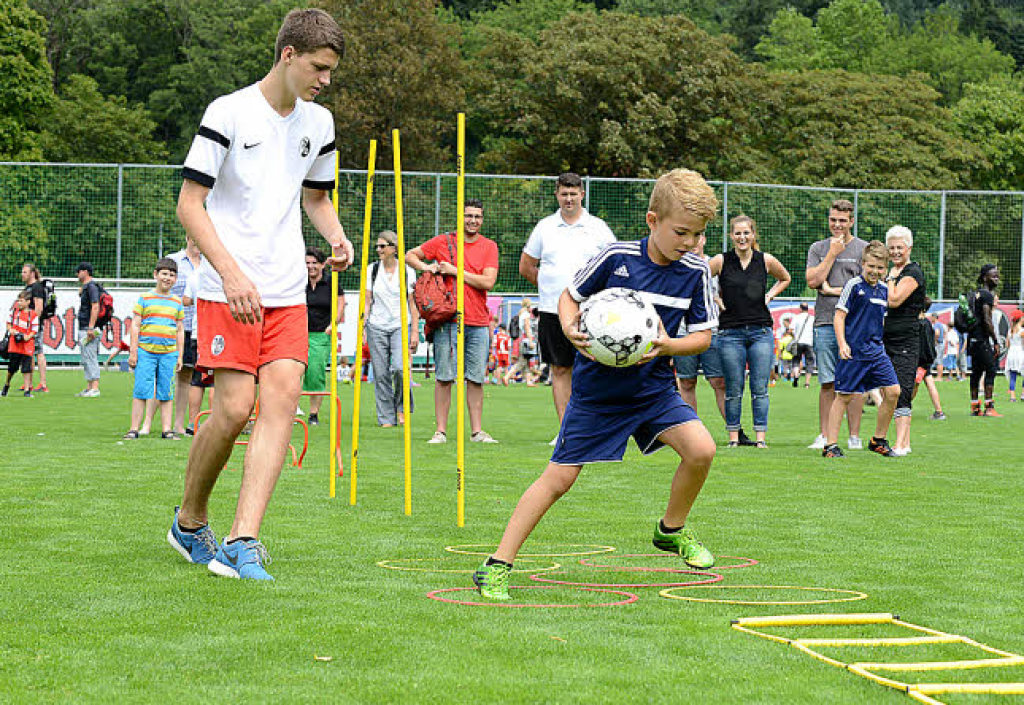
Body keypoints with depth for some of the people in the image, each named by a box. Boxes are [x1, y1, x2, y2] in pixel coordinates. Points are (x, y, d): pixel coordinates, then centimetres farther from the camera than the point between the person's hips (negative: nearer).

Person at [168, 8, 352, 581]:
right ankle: (190, 522, 13)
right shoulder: (229, 112, -6)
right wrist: (231, 272, -19)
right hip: (228, 290, -5)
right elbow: (189, 203, -8)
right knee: (234, 408, -11)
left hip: (288, 292, 5)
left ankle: (242, 542, -11)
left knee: (282, 400, -9)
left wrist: (336, 235, 5)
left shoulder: (319, 123, 12)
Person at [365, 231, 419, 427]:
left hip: (401, 325, -2)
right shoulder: (372, 270, 7)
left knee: (400, 368, -20)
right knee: (381, 374, -1)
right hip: (377, 326, 2)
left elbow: (413, 303, 2)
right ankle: (387, 418, 7)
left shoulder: (407, 271, 1)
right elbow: (367, 301, 10)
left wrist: (415, 331, -3)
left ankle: (402, 407, 3)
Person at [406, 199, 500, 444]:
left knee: (476, 378, 4)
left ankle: (477, 431, 10)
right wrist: (426, 267, -4)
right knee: (444, 377, -3)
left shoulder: (489, 247, 7)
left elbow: (488, 282, -5)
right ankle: (440, 431, 1)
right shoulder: (443, 242, 6)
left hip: (478, 323, 1)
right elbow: (410, 255, 16)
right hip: (448, 321, -1)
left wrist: (455, 271, -8)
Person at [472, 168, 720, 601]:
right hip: (597, 387, -3)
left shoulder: (696, 272, -8)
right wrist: (570, 328, -20)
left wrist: (667, 346, -22)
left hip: (653, 386, 3)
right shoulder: (616, 258, -15)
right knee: (560, 477, -4)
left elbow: (703, 335, -2)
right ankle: (497, 566, 4)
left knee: (701, 449, -17)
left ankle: (672, 530, 11)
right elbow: (570, 295, 0)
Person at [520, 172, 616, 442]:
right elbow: (526, 267, 17)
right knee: (560, 370, 4)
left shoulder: (598, 227, 5)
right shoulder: (544, 227, 9)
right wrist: (548, 287, 10)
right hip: (552, 310, 2)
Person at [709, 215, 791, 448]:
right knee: (733, 390, 3)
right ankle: (733, 437, 11)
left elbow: (785, 279, 21)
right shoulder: (721, 261, -2)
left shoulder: (766, 260, 3)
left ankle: (761, 437, 4)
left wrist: (769, 296, 8)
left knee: (760, 389, 0)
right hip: (731, 333, -1)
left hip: (761, 332, 1)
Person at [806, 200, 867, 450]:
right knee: (827, 383, 2)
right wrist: (832, 253, -1)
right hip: (825, 323, 2)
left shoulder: (863, 249, 5)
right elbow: (813, 281, 1)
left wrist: (833, 290, -4)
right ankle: (824, 435, 6)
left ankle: (854, 436, 2)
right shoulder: (818, 248, 14)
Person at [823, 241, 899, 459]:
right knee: (844, 396, -3)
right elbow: (839, 316, -9)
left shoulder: (884, 289, 12)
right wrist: (842, 343, -18)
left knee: (893, 391, 0)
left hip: (876, 350, 6)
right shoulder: (854, 285, -7)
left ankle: (878, 441, 13)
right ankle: (830, 445, 4)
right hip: (854, 351, -6)